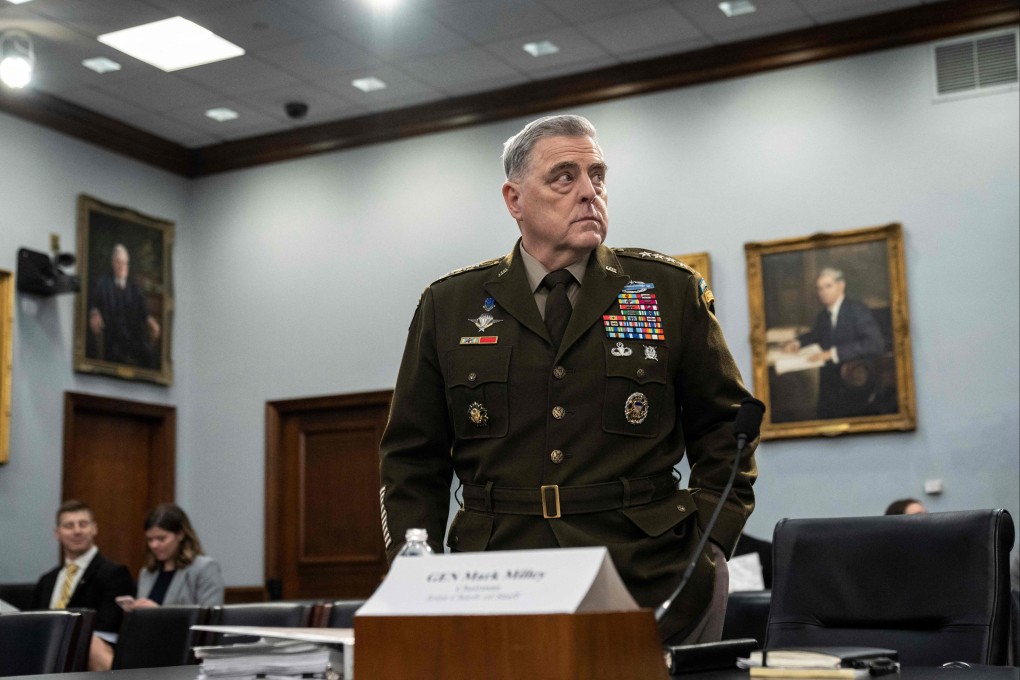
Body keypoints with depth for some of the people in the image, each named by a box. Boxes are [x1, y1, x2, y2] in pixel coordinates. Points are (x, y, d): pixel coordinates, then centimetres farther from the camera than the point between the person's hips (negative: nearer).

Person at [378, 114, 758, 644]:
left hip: (650, 591, 0)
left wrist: (705, 555, -2)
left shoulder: (671, 292, 5)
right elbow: (412, 461, 10)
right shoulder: (448, 306, 6)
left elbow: (724, 431, 10)